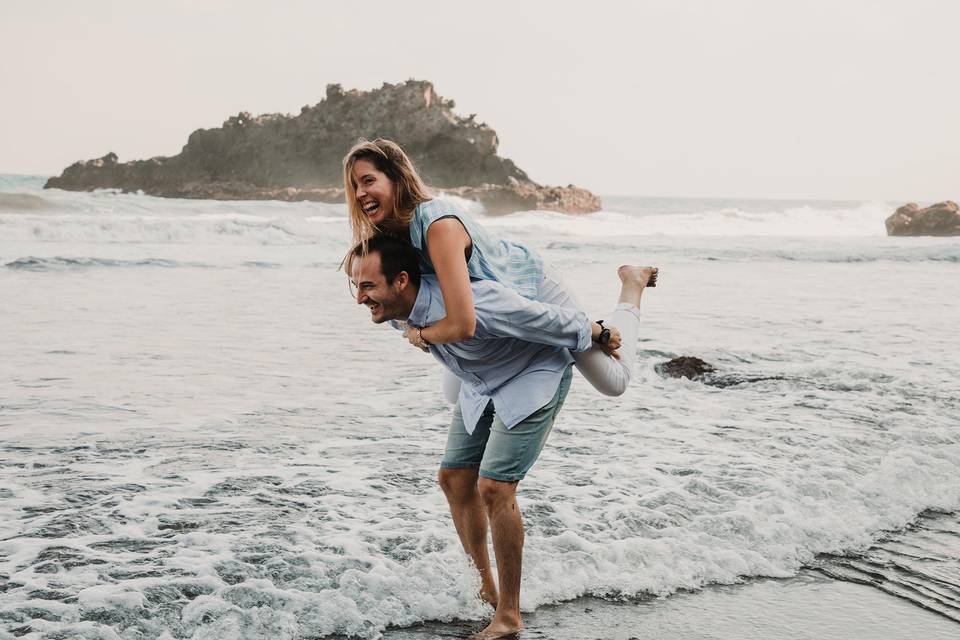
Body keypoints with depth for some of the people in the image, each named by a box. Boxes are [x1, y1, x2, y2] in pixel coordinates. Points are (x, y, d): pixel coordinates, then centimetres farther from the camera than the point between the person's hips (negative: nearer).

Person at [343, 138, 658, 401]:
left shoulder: (439, 224, -42)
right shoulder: (387, 233, -16)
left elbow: (462, 325, -46)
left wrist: (419, 334, -29)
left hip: (534, 288, -7)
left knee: (613, 382, 8)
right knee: (456, 395, 20)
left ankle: (631, 287, 29)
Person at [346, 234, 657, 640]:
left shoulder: (470, 305, -40)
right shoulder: (398, 309, -15)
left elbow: (547, 320, -26)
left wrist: (597, 335, -12)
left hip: (535, 378, -8)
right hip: (481, 386, 8)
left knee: (494, 488, -15)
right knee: (453, 478, 7)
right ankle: (485, 589, 23)